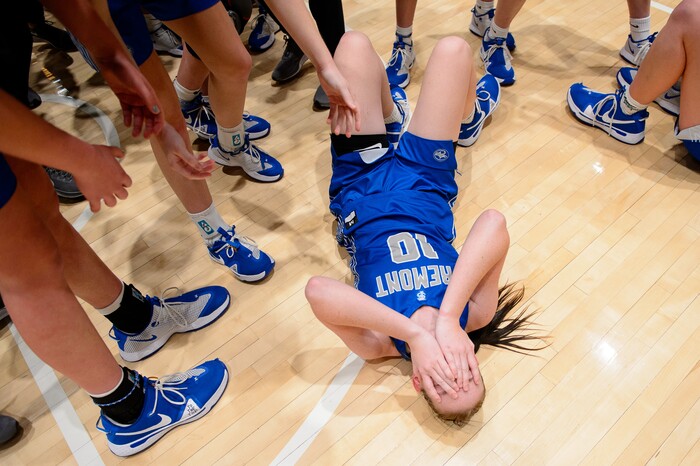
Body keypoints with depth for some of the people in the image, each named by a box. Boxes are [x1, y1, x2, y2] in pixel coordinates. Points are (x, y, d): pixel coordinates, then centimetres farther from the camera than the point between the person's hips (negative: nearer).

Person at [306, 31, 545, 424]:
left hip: (361, 187, 0)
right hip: (422, 183, 1)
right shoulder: (476, 318, -29)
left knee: (355, 44, 1)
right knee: (453, 49, 4)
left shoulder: (381, 344, -34)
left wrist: (414, 335, -54)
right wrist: (447, 320, -53)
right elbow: (495, 223, -47)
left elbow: (317, 290, -53)